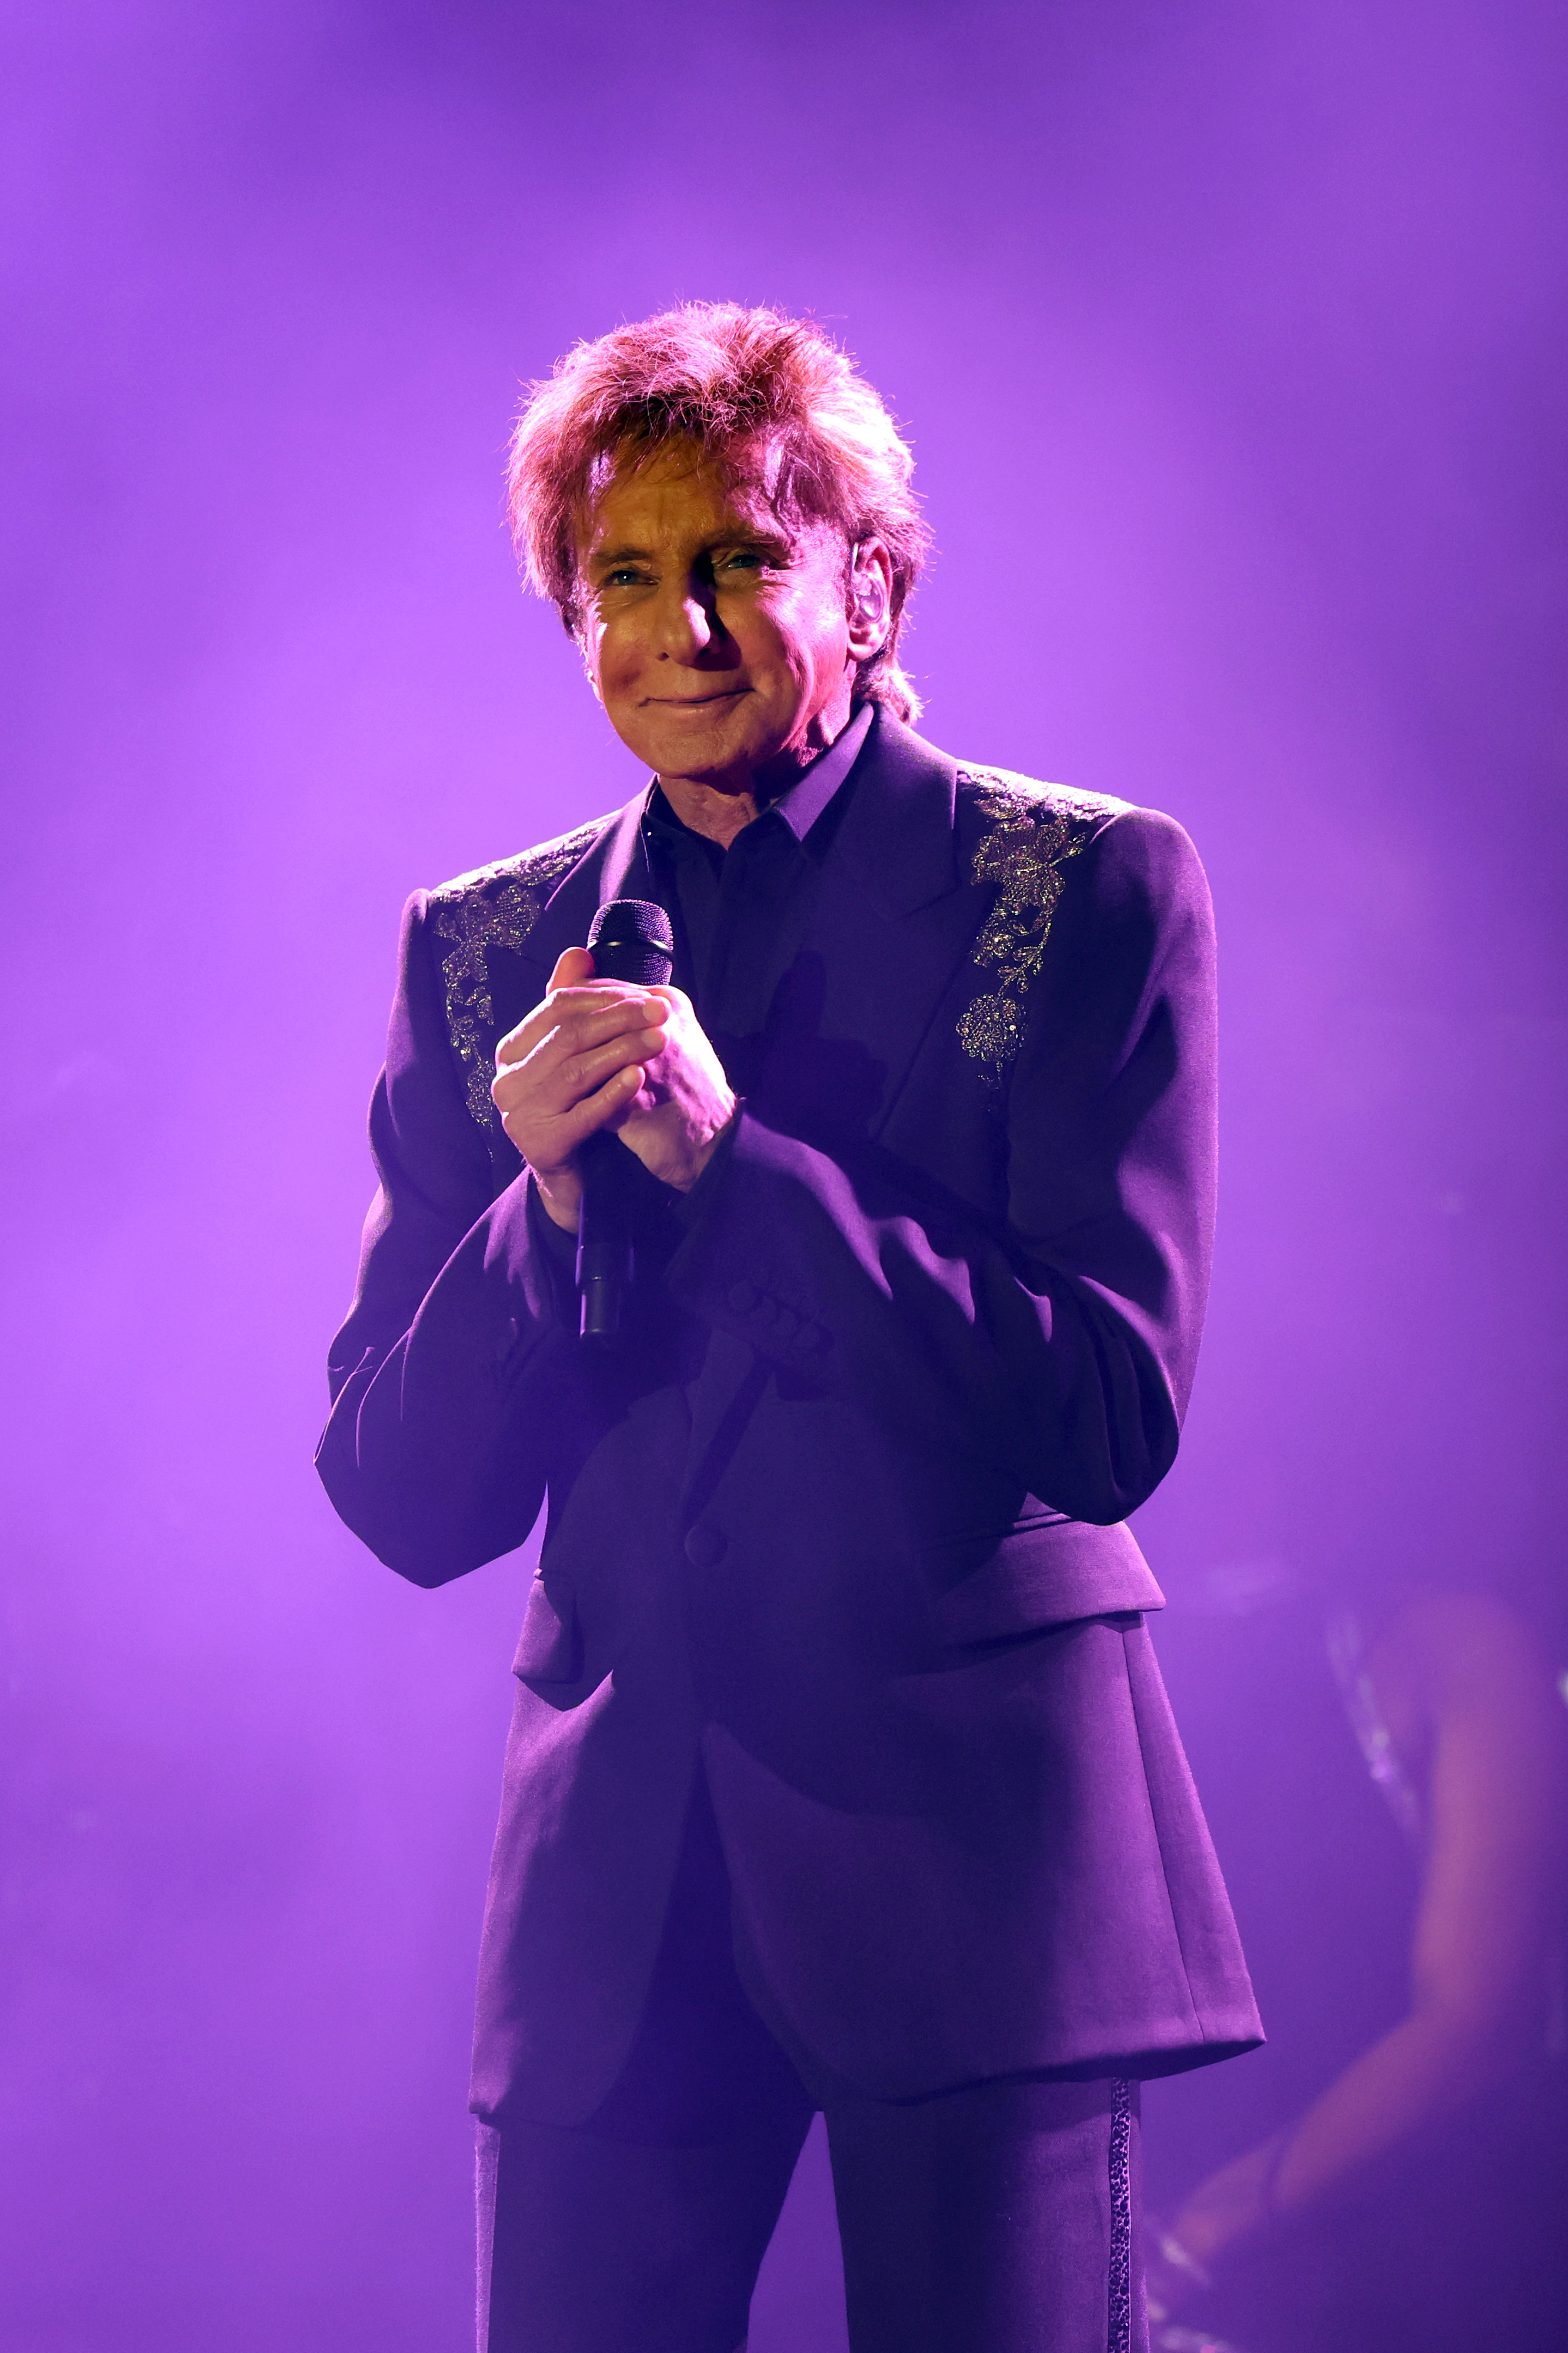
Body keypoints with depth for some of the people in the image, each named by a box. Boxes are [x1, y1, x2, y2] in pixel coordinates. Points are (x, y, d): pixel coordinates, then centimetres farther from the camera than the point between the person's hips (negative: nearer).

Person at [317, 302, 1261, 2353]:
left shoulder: (1089, 892, 0)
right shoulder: (484, 950, 11)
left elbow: (1116, 1417, -8)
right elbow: (397, 1498, 8)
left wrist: (728, 1158, -15)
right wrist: (543, 1203, -10)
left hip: (977, 1824, -3)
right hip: (617, 1867, 3)